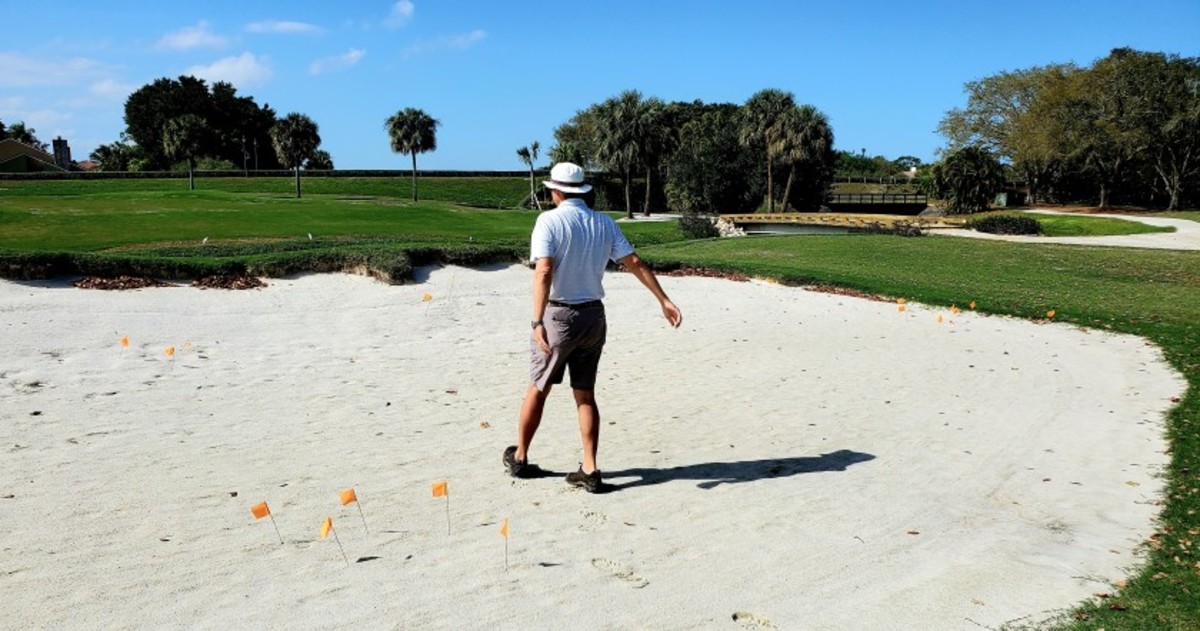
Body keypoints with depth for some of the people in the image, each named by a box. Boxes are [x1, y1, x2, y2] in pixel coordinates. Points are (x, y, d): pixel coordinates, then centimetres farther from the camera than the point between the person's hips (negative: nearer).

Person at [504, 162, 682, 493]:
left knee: (538, 389, 12)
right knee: (585, 395, 12)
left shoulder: (550, 221, -12)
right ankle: (590, 470, 9)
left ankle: (519, 458, 28)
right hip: (594, 316, 4)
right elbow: (635, 263, 1)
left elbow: (544, 271, -24)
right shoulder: (604, 223, 4)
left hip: (558, 316, -4)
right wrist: (664, 301, 3)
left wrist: (537, 321, -29)